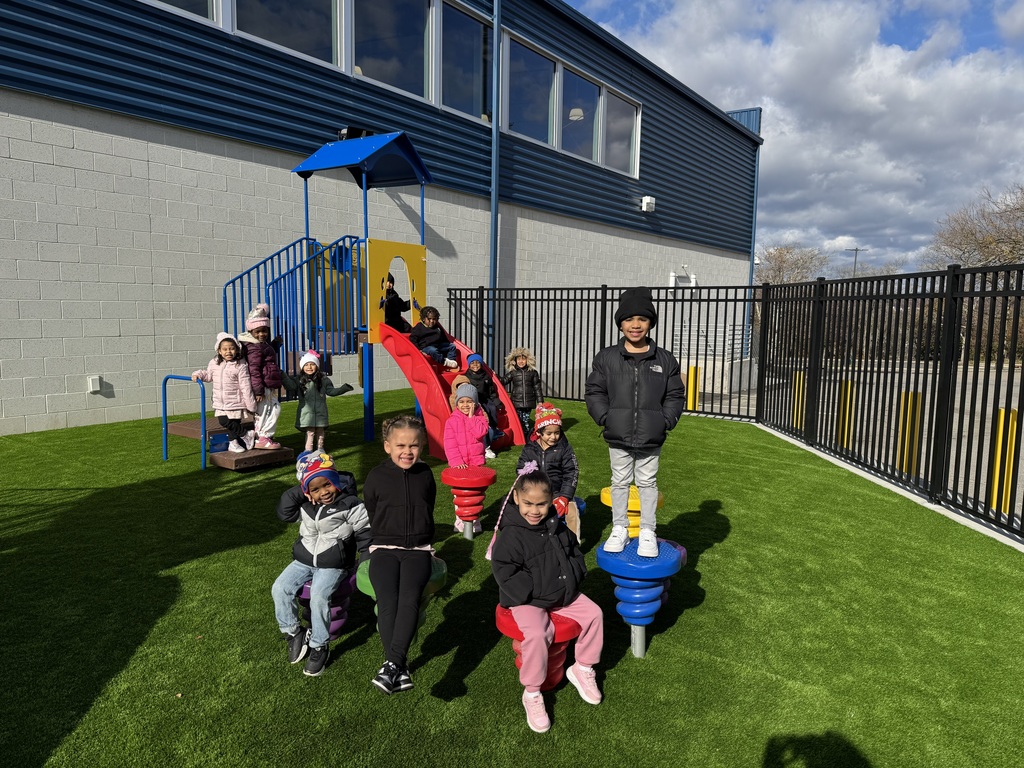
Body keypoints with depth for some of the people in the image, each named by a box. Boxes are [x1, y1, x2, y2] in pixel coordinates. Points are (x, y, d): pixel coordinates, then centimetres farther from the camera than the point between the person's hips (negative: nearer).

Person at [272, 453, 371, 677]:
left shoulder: (350, 505, -10)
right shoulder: (305, 506, 5)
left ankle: (320, 646, -10)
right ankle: (293, 633, 7)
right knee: (280, 589, -12)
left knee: (318, 596, -28)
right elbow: (284, 513, 4)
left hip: (333, 565, -6)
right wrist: (298, 493, -9)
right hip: (303, 561, 6)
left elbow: (364, 533, -6)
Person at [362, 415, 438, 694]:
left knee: (409, 598, -27)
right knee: (387, 601, -24)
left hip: (418, 548, 1)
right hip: (384, 548, 0)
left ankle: (393, 663, -29)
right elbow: (370, 516, 14)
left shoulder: (425, 475, 8)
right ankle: (400, 669, -18)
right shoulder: (377, 476, 4)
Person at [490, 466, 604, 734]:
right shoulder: (511, 535, -17)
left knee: (594, 614, 0)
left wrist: (573, 579, 3)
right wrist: (534, 592, -21)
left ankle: (582, 669, 21)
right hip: (527, 601, -6)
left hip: (563, 594, 7)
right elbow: (504, 572, -19)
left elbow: (575, 552, 17)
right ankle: (532, 694, -6)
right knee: (537, 635, -29)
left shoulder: (557, 527, 3)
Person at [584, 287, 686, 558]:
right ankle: (619, 529, 28)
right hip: (618, 437, 0)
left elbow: (675, 395, 5)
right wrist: (605, 417, -9)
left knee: (647, 483, 12)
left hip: (651, 438, 0)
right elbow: (594, 391, 1)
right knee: (620, 482, 14)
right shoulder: (606, 358, -3)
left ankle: (648, 532, 26)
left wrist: (665, 421, -7)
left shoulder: (665, 360, -1)